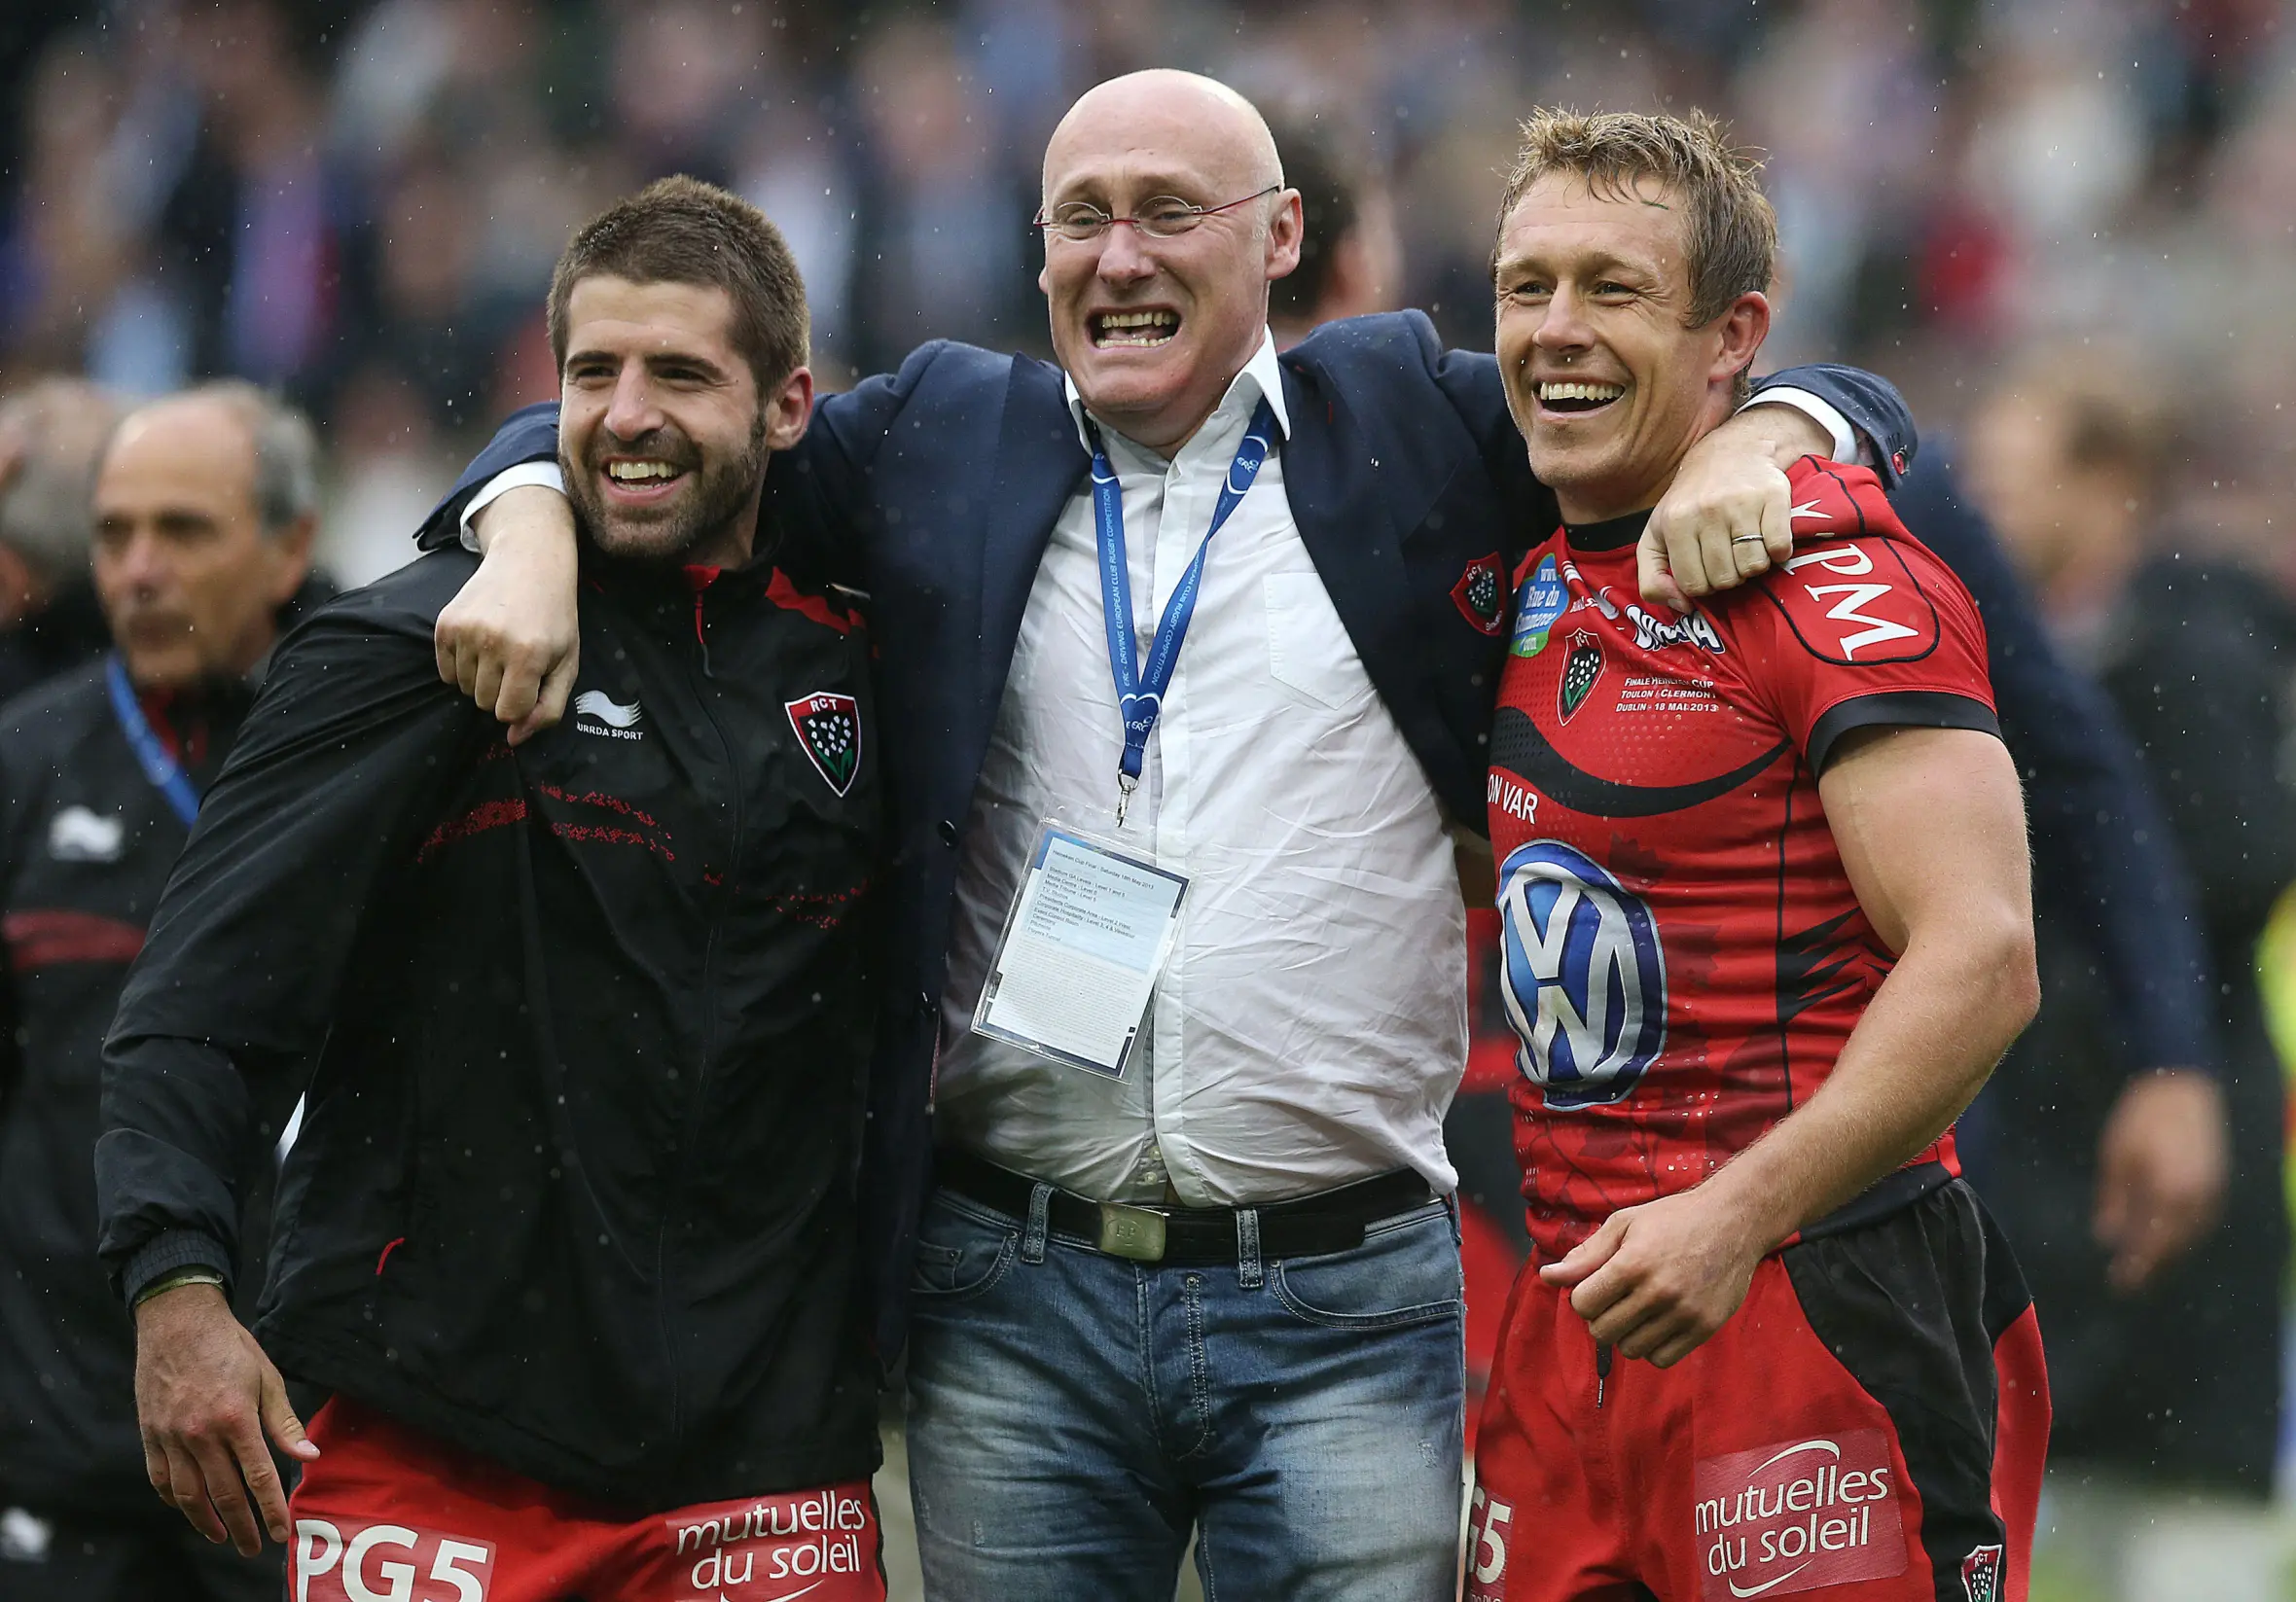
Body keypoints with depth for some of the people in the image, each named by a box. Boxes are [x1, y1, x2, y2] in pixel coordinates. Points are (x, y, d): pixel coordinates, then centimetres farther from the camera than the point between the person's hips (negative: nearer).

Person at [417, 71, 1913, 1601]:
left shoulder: (1410, 426, 7)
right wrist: (532, 539, -2)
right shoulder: (940, 442, 11)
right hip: (1013, 1304, 2)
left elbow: (1844, 412, 10)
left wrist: (1748, 448, -12)